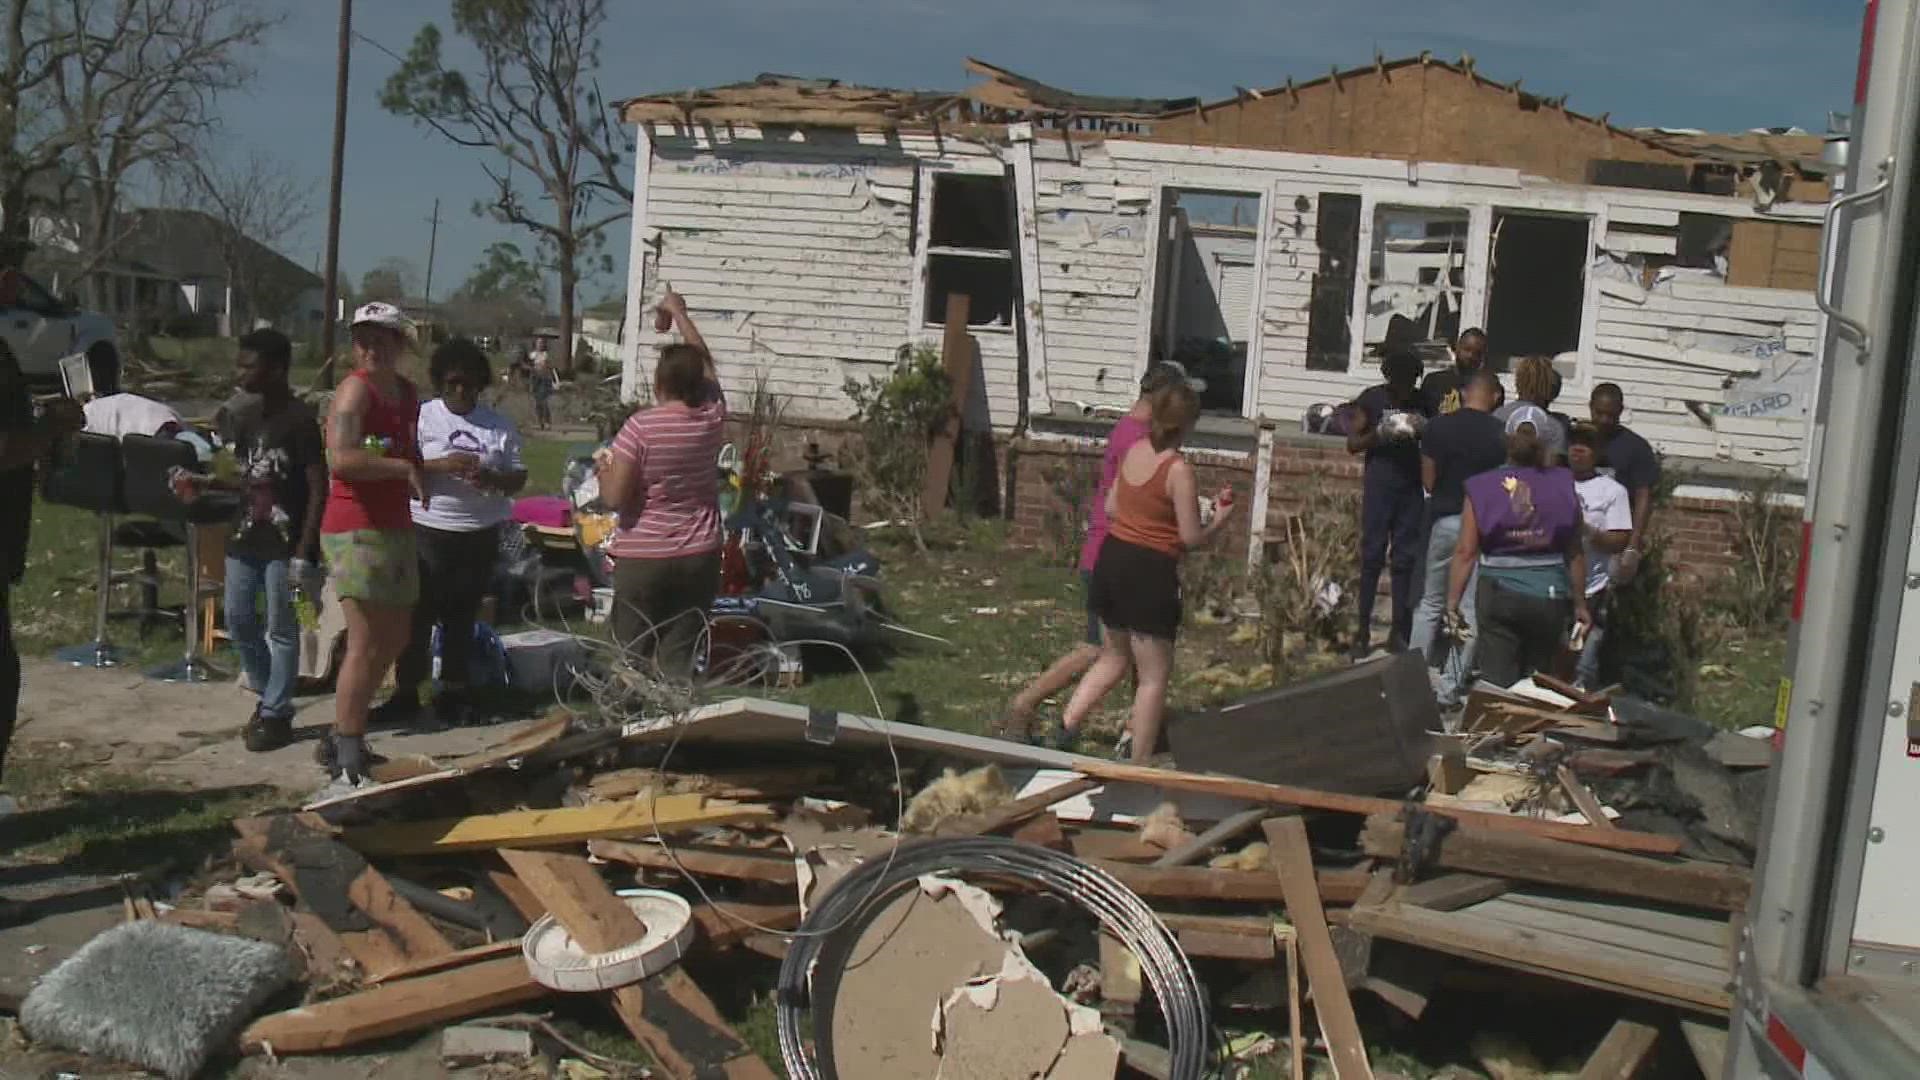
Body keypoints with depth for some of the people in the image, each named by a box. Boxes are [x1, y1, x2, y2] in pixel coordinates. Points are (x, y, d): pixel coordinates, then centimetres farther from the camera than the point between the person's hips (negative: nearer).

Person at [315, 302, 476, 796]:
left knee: (393, 640, 16)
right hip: (356, 529, -9)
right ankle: (346, 769, -10)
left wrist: (444, 466, 9)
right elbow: (342, 459, -28)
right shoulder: (355, 389, -12)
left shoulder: (406, 393, 15)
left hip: (396, 528, 9)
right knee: (366, 645, -12)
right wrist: (405, 468, -22)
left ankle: (341, 741, 28)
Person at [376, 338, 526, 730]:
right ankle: (405, 694, 11)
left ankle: (453, 697, 19)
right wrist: (436, 468, -24)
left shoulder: (500, 426, 7)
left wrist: (492, 479, -15)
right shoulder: (421, 417, 1)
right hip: (428, 531, -2)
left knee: (461, 619, 11)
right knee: (418, 615, 1)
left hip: (480, 535, 2)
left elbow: (518, 476, 6)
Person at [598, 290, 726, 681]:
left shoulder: (640, 426, -14)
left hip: (642, 559, -3)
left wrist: (602, 472, 6)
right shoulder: (712, 417, -3)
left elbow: (615, 498, -15)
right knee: (680, 660, 7)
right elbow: (705, 364, 16)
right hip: (699, 557, 3)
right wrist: (680, 313, 28)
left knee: (632, 660, 8)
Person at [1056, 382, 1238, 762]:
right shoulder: (1179, 470, -16)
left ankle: (1065, 729, 16)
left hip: (1110, 560, 7)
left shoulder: (1134, 451, 5)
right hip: (1150, 572, -7)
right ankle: (1139, 766, 10)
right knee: (1154, 675, 6)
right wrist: (1221, 518, 4)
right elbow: (1191, 537, -13)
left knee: (1113, 658, 25)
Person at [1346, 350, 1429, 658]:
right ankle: (1363, 632, 4)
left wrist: (1424, 431, -7)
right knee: (1372, 557, -1)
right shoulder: (1371, 399, 0)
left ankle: (1400, 632, 10)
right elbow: (1352, 443, 1)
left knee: (1405, 560, 4)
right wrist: (1379, 434, -17)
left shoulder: (1421, 402, 7)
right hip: (1379, 486, -3)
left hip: (1412, 488, 3)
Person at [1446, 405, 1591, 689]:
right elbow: (1575, 553, 1)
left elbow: (1465, 552, -8)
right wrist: (1580, 604, 11)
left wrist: (1452, 603, -2)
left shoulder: (1483, 487, -5)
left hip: (1499, 593, -1)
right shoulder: (1563, 486, -3)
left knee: (1497, 685, 3)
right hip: (1550, 594, 1)